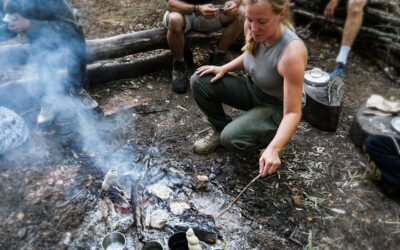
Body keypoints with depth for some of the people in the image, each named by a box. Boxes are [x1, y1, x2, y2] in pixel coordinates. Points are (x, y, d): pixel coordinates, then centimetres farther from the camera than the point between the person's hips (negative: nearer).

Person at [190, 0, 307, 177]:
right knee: (200, 81, -9)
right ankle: (220, 129, 12)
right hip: (253, 89, 6)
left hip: (277, 106, -6)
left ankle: (268, 137, 5)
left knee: (232, 138, -28)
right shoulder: (253, 28, -16)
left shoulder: (291, 53, -35)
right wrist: (224, 69, -7)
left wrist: (273, 149, -45)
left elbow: (293, 113, -32)